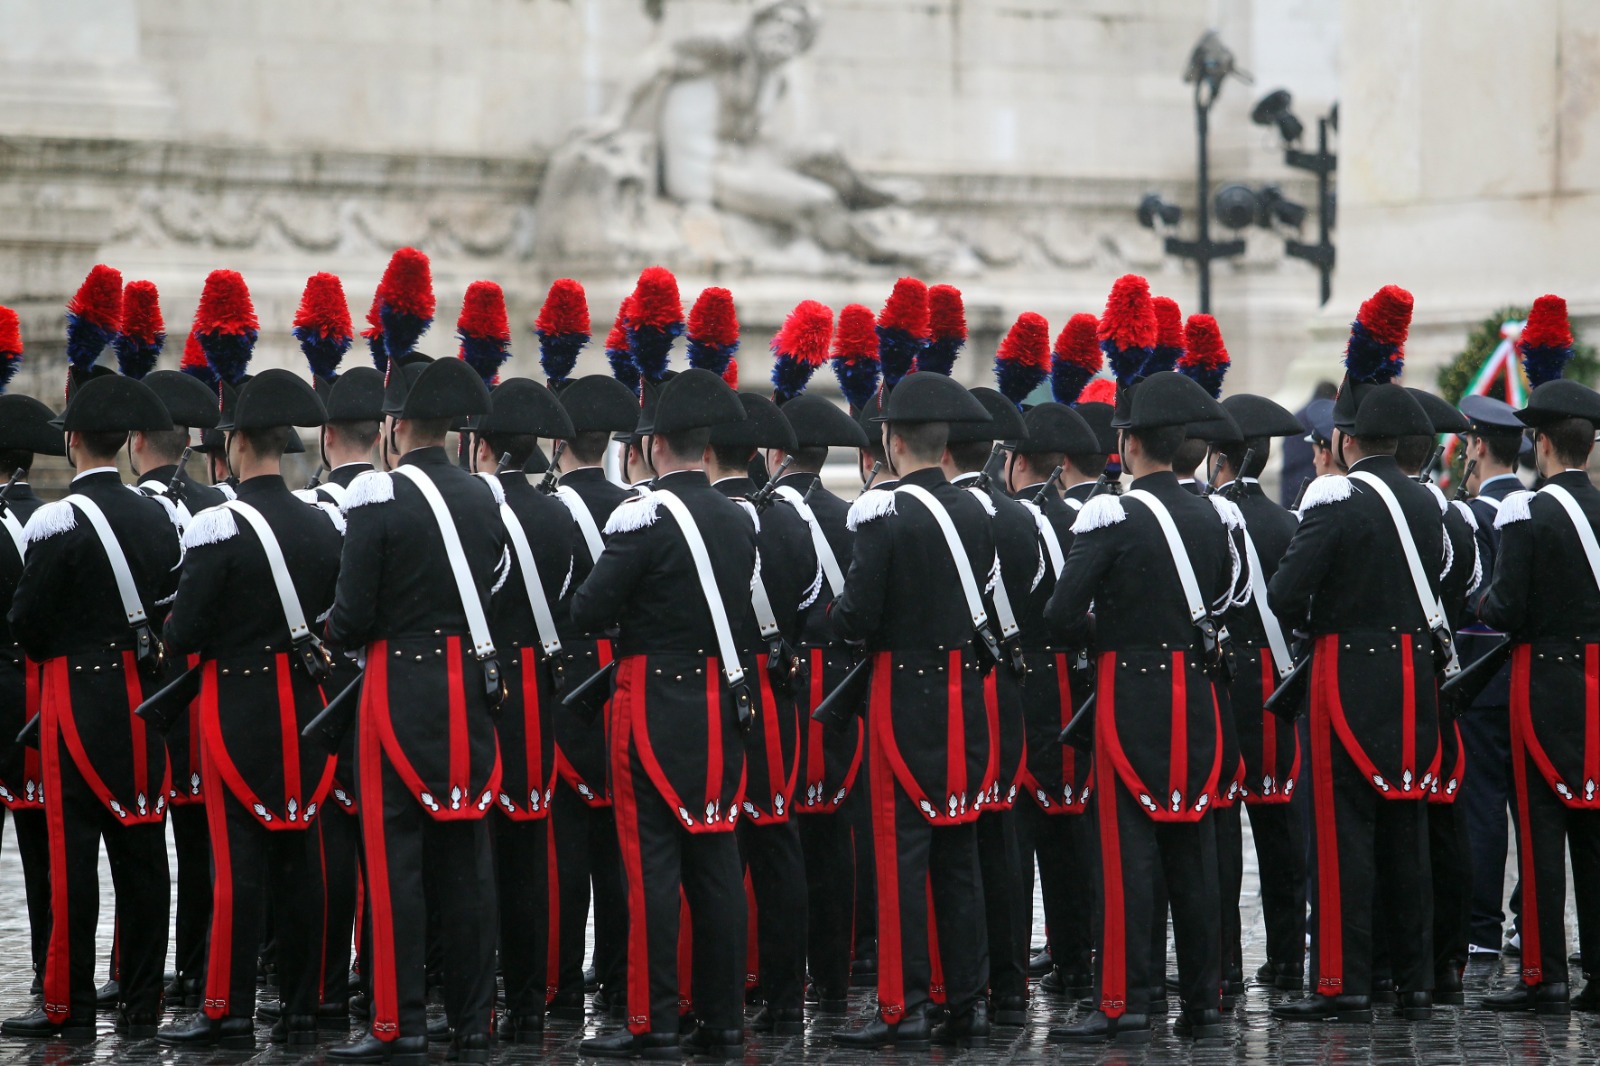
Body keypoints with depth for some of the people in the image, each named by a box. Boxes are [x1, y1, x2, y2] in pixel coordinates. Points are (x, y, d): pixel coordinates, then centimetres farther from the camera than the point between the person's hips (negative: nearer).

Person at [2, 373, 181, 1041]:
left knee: (73, 851, -1)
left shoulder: (57, 522, -14)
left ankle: (69, 1007, 2)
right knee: (143, 851, 7)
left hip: (78, 702, -6)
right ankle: (143, 1004, 11)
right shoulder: (158, 518, 6)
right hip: (142, 697, 6)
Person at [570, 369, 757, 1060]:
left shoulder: (643, 515, -13)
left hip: (655, 708, -6)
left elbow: (587, 613, -14)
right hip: (722, 705, 6)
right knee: (717, 862, 9)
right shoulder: (740, 519, 8)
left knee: (653, 863, -4)